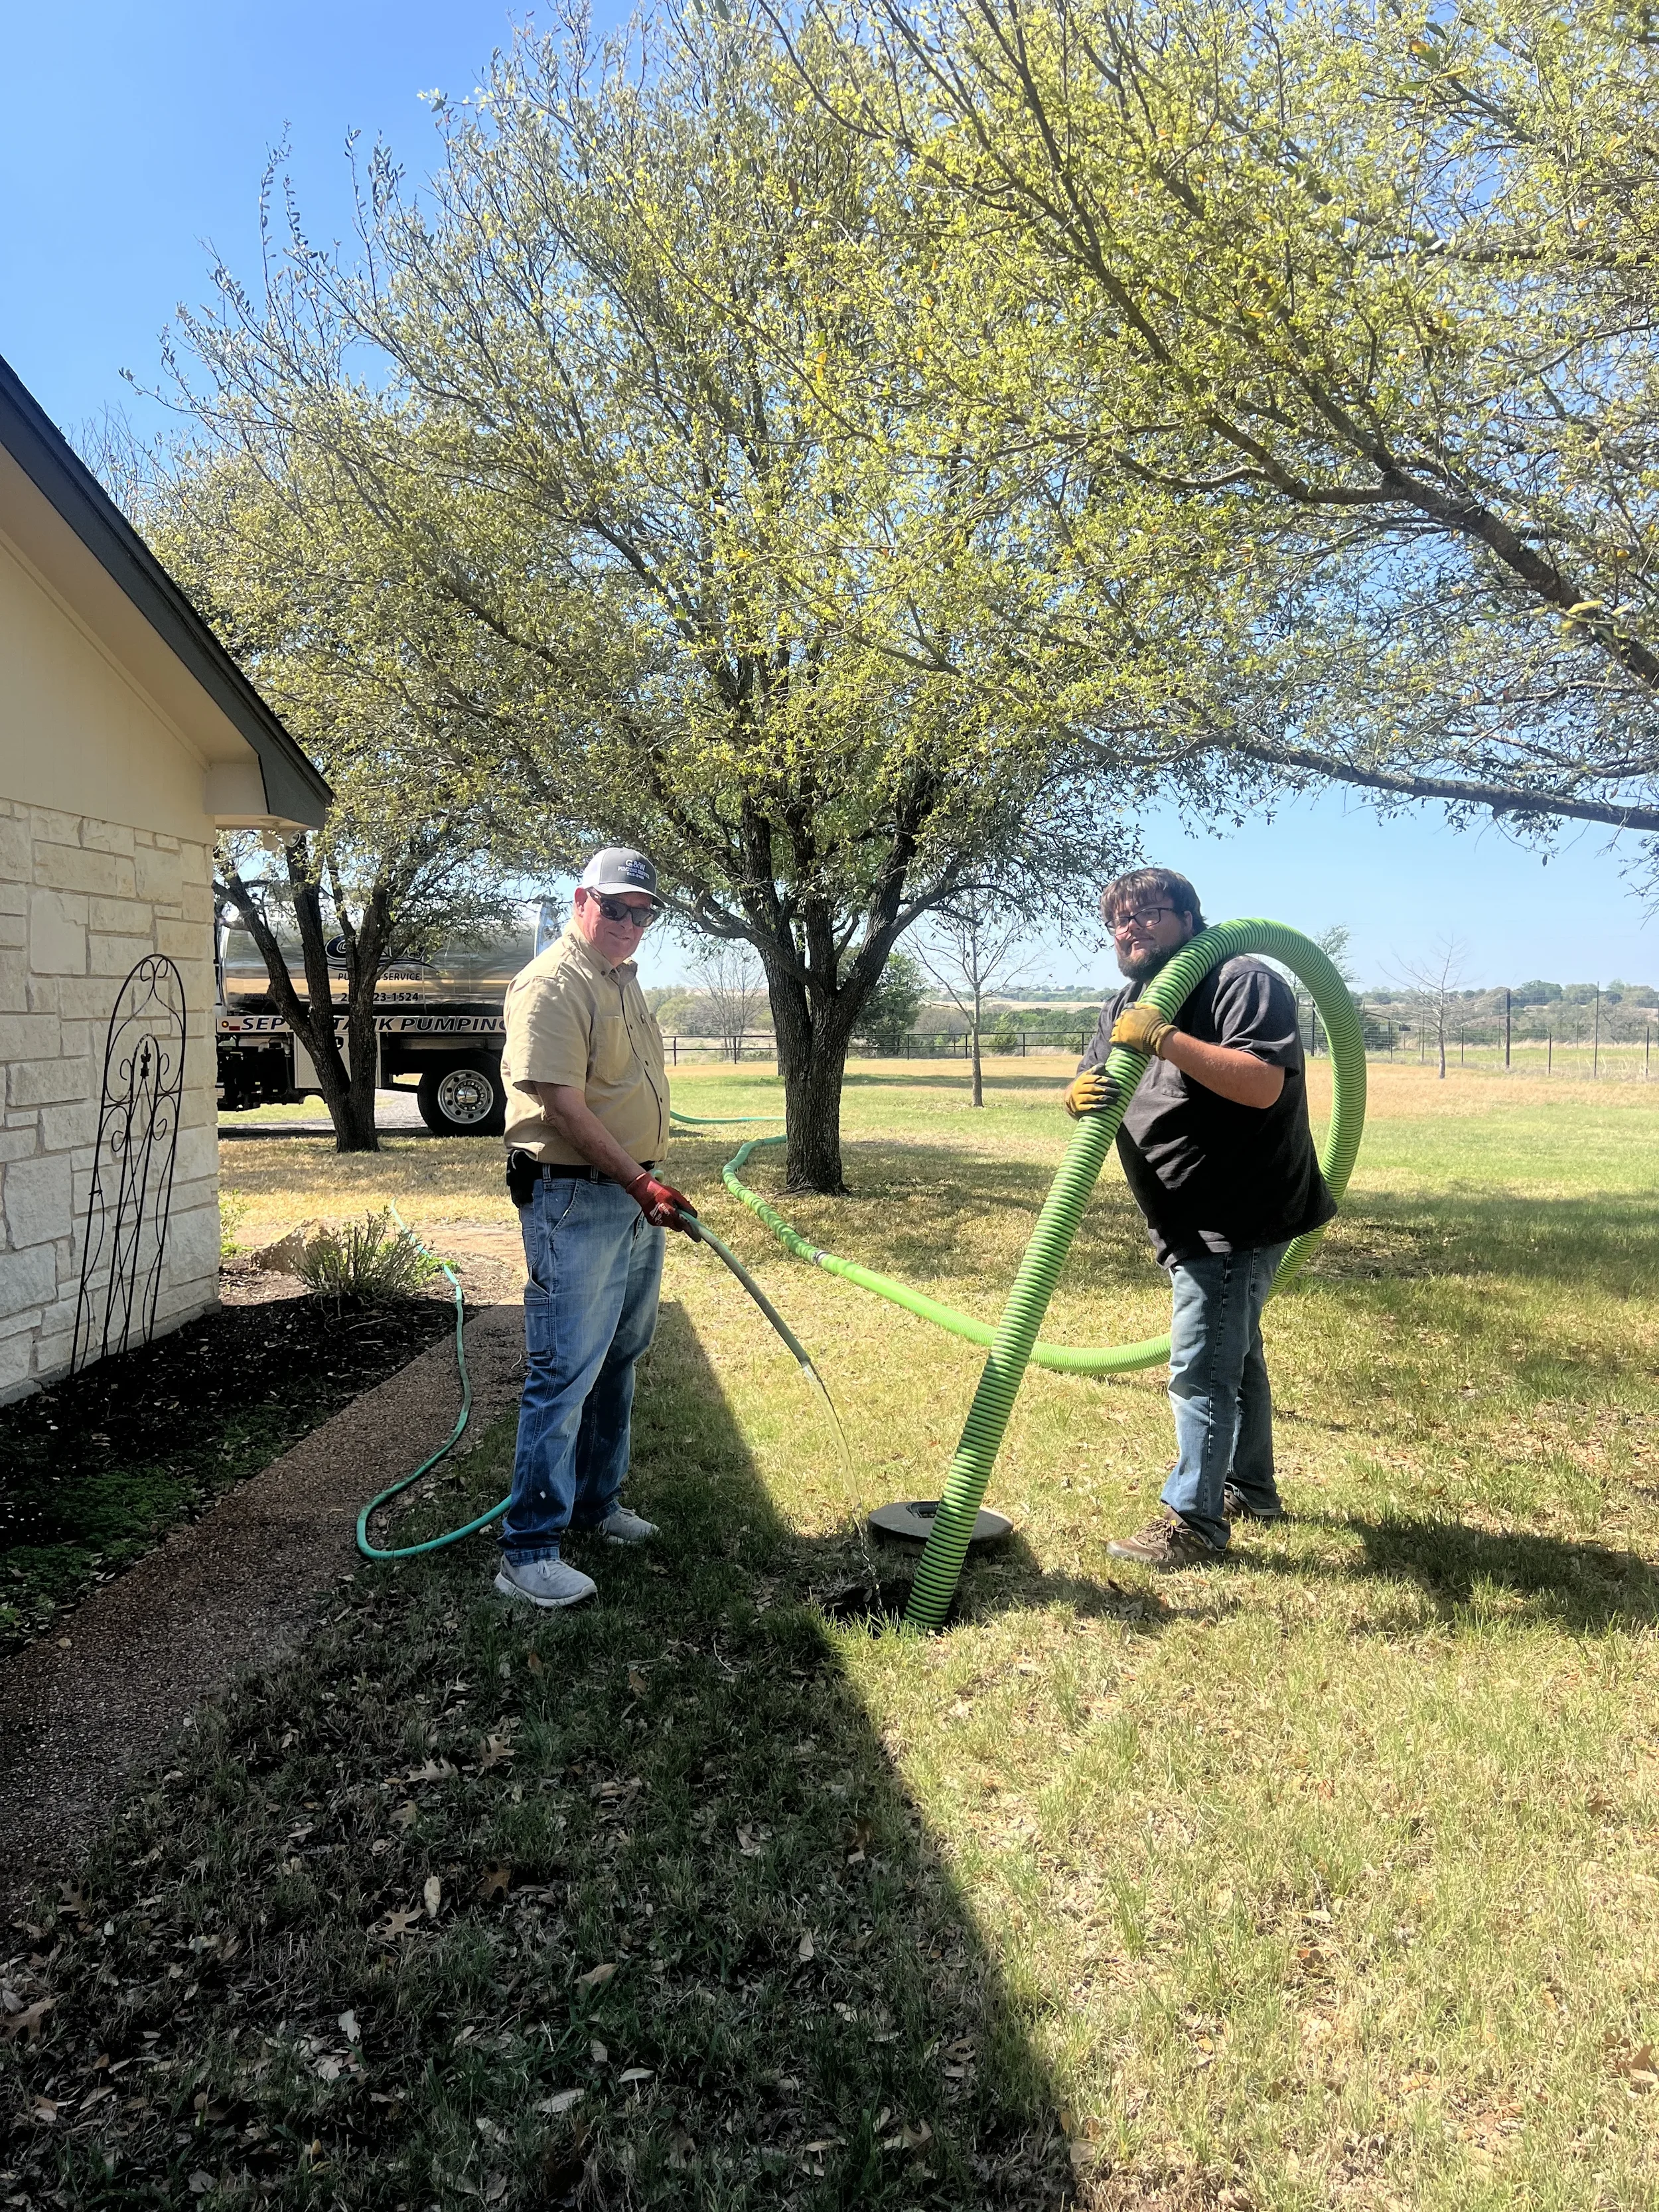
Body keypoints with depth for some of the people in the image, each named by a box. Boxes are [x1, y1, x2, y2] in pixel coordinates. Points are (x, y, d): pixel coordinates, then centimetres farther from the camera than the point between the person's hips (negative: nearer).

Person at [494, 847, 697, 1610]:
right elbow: (565, 1110, -23)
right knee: (565, 1373, -7)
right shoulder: (551, 985, -16)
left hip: (637, 1197, 10)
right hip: (575, 1202, -10)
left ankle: (595, 1501, 34)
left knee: (618, 1360, 18)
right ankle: (528, 1550, 1)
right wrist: (640, 1183, -26)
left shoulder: (625, 978, 15)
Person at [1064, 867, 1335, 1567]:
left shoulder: (1243, 983, -16)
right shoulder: (1125, 1006, 11)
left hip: (1237, 1220, -10)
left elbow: (1263, 1085, -30)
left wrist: (1164, 1038, -34)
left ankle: (1193, 1522, 2)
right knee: (1233, 1353, 23)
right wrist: (1079, 1095, -19)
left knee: (1201, 1369, -9)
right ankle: (1250, 1488, 40)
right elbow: (1090, 1089, 5)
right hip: (1192, 1222, 10)